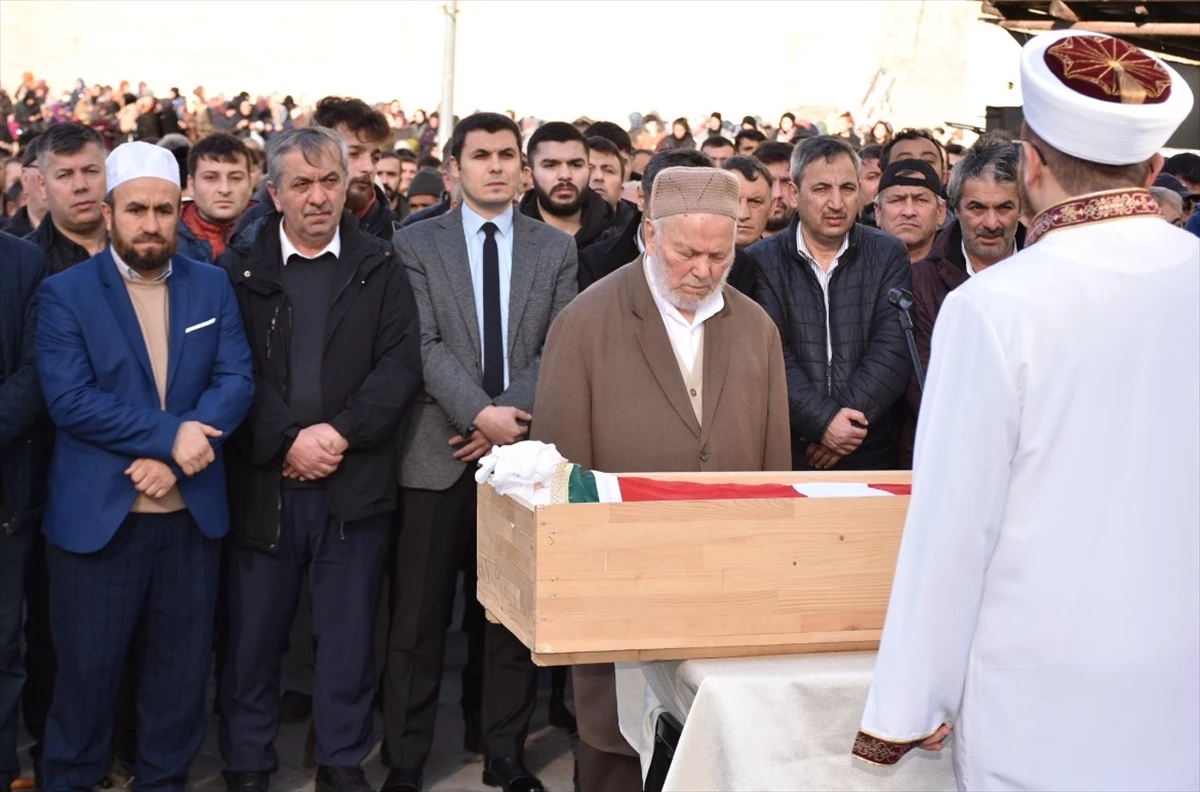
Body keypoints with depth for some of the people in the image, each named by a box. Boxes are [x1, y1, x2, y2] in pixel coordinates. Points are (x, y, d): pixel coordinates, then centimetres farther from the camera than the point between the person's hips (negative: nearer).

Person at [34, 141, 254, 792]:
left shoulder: (212, 286, 6)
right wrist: (170, 435, -20)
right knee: (87, 667, 8)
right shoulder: (65, 293, -4)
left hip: (192, 512, 3)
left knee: (182, 663, 12)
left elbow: (237, 379, -3)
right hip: (96, 515, -3)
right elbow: (69, 398, -14)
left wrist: (172, 459, -17)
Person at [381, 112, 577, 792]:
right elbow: (426, 346, -6)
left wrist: (509, 415, -12)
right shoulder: (417, 245, 4)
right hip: (439, 453, -1)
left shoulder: (557, 249, 9)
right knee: (420, 616, 3)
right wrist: (481, 414, -17)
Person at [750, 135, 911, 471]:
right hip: (785, 455, -1)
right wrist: (823, 421, -20)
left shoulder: (889, 255, 4)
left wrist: (846, 418, -16)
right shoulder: (762, 261, 0)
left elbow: (892, 349, -6)